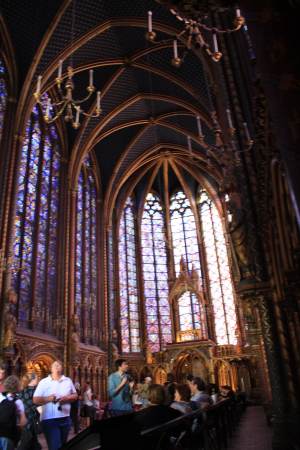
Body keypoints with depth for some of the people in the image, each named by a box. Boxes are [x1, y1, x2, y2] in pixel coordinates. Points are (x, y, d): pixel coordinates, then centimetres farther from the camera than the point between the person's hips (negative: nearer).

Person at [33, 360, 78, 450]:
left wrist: (67, 398, -8)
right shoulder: (43, 382, -2)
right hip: (49, 419, -4)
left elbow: (75, 395, 12)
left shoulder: (68, 381, 8)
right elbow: (35, 400, -5)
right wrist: (48, 398, -22)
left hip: (65, 419, 4)